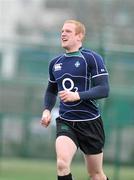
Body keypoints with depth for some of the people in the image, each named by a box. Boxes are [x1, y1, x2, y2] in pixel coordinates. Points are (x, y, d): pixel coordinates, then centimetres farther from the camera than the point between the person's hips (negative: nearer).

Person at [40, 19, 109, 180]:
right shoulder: (55, 63, 10)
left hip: (90, 122, -3)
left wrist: (77, 96, -27)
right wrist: (47, 110, 6)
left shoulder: (92, 58, -7)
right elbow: (51, 90, 25)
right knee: (62, 163, -23)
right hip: (65, 122, 3)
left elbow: (104, 90, -15)